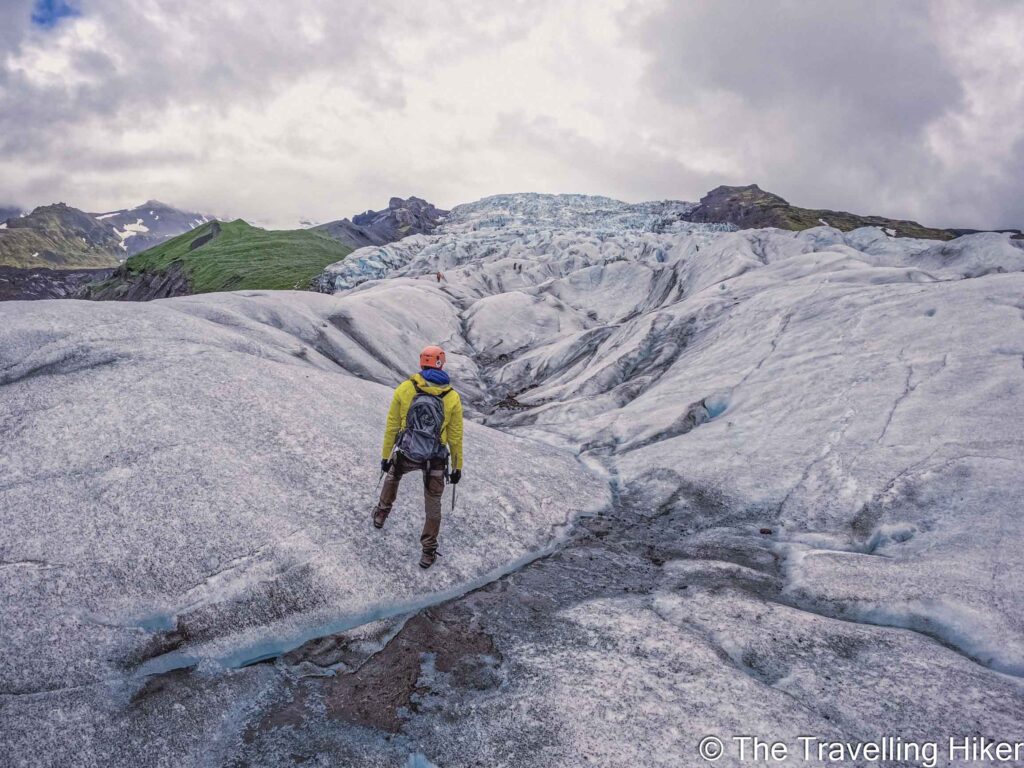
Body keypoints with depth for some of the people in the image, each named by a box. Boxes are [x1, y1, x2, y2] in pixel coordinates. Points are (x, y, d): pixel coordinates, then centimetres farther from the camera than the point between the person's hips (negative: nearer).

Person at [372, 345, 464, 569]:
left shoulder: (404, 389, -10)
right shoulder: (452, 397, -11)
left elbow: (391, 426, -4)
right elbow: (455, 437, -5)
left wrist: (386, 456, 8)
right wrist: (457, 467, 7)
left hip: (406, 454, 1)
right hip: (436, 459, -1)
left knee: (392, 475, 36)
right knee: (433, 504, 17)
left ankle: (381, 514, 52)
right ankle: (428, 552, 25)